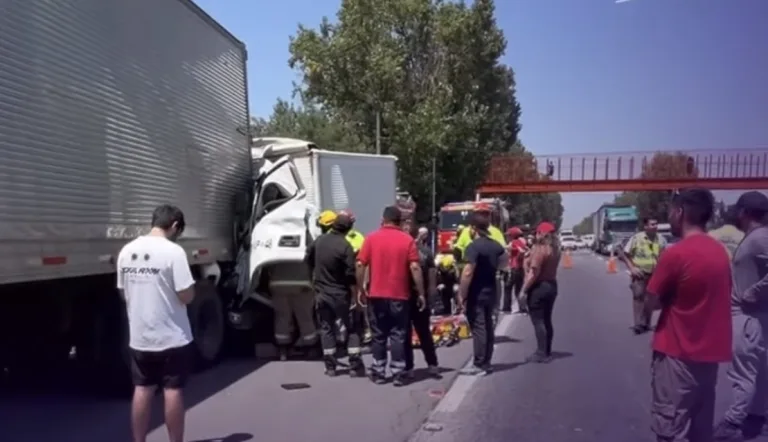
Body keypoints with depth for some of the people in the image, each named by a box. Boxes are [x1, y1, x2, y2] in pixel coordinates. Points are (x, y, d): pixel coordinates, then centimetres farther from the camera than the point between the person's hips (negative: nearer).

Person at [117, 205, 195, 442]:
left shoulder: (127, 251, 3)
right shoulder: (173, 251, -17)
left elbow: (124, 292, 12)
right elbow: (186, 296, -19)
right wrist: (190, 287, 2)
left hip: (139, 337, 6)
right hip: (172, 337, -5)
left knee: (142, 390, 14)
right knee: (173, 391, 4)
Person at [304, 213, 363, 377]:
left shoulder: (319, 241, 2)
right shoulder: (345, 246, -16)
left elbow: (308, 260, 16)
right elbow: (351, 275, -17)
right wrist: (354, 296, -10)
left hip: (321, 293, 5)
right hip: (340, 294, -4)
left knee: (326, 329, 11)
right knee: (351, 329, 4)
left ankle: (330, 367, 12)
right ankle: (355, 366, 1)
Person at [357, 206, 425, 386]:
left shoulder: (371, 238, 1)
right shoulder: (407, 240, -2)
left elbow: (360, 265, -4)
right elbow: (414, 267, -8)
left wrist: (360, 290, 5)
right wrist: (421, 293, -2)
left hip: (376, 294, 1)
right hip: (399, 295, -1)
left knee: (378, 335, 10)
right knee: (398, 335, 5)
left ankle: (379, 372, 15)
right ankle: (398, 373, 5)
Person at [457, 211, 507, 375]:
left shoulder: (474, 246, -18)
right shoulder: (496, 245, 7)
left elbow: (467, 273, -24)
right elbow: (503, 263, 25)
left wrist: (461, 295, -19)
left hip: (476, 295, -8)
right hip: (491, 292, 8)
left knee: (478, 329, -4)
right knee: (488, 327, 12)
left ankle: (479, 365, -2)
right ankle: (486, 363, 19)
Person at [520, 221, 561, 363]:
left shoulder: (539, 249, -18)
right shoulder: (555, 250, 9)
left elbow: (533, 273, -22)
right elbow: (549, 268, 10)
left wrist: (524, 290, -18)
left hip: (538, 287, -9)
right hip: (551, 286, 9)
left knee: (538, 321, -4)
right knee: (547, 321, 14)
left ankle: (541, 354, -3)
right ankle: (547, 352, 20)